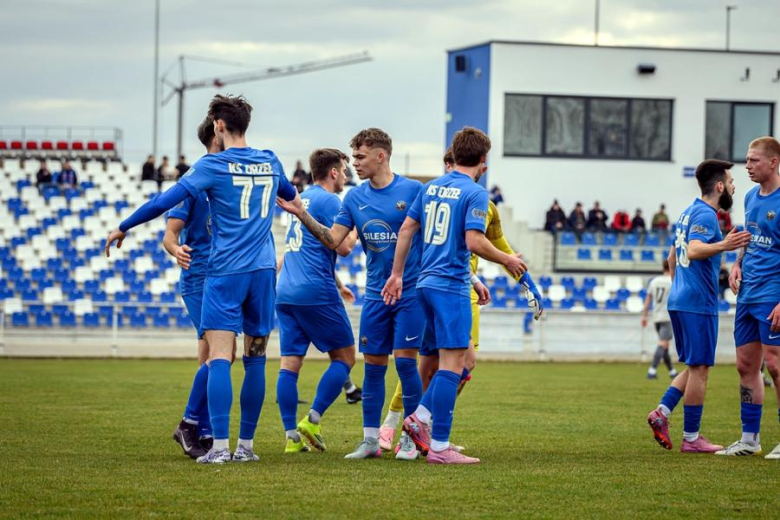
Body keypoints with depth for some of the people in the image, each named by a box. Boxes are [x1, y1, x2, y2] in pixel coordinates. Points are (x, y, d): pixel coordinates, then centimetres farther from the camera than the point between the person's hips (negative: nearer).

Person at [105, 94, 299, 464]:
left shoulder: (212, 166, -5)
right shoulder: (270, 162, 10)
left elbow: (165, 202, -6)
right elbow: (291, 195, 32)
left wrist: (123, 229, 4)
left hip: (225, 272, -5)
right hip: (263, 270, 5)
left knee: (218, 358, -8)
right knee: (255, 359, 8)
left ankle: (219, 446, -18)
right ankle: (246, 445, 11)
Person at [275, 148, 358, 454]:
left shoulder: (300, 199, 20)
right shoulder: (328, 200, -6)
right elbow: (343, 247, -11)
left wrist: (337, 284, 32)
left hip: (286, 292, 8)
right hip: (316, 293, -8)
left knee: (290, 363, 3)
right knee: (344, 357, 4)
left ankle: (291, 435, -1)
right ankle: (312, 420, -6)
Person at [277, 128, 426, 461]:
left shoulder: (413, 191, -7)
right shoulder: (354, 198, 6)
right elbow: (333, 240, 1)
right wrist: (303, 216, -11)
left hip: (410, 293, -4)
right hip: (375, 295, 4)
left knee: (405, 360, -7)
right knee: (373, 365, 4)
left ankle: (411, 438, 4)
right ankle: (370, 440, 11)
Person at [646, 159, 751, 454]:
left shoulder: (689, 213, 16)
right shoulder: (706, 215, -13)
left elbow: (672, 257, 25)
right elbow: (694, 251, -30)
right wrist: (722, 246, -47)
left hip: (679, 300, 9)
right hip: (698, 303, -9)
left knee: (696, 366, 17)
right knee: (699, 368, -3)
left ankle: (663, 411, 4)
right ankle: (691, 438, 0)